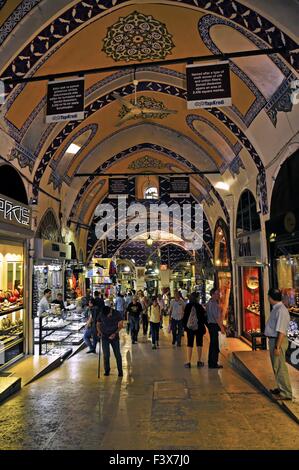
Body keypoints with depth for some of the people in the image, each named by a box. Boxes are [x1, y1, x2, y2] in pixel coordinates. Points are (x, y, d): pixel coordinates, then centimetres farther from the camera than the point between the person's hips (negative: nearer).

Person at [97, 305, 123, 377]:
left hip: (114, 337, -1)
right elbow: (98, 324, 6)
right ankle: (107, 370, 18)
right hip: (105, 337, 1)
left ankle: (120, 371, 12)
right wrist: (99, 331, -14)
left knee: (117, 354, 0)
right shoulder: (101, 315, -8)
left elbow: (120, 325, -6)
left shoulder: (117, 314, -11)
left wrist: (115, 333, -18)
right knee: (106, 355, 1)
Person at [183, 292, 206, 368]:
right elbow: (204, 317, -5)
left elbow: (185, 317, 0)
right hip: (199, 328, -1)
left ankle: (188, 362, 3)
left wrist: (184, 326, 10)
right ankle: (199, 361, 17)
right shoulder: (200, 307, -10)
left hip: (189, 328, 1)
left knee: (189, 344, 5)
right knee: (199, 343, 11)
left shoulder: (187, 306, -4)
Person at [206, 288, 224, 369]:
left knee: (212, 344, 16)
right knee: (215, 345, -4)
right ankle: (213, 364, 2)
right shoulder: (213, 304, -17)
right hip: (214, 325, -11)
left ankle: (211, 363, 24)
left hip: (211, 325, 11)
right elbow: (216, 317, -20)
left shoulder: (209, 303, 15)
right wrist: (221, 327, -15)